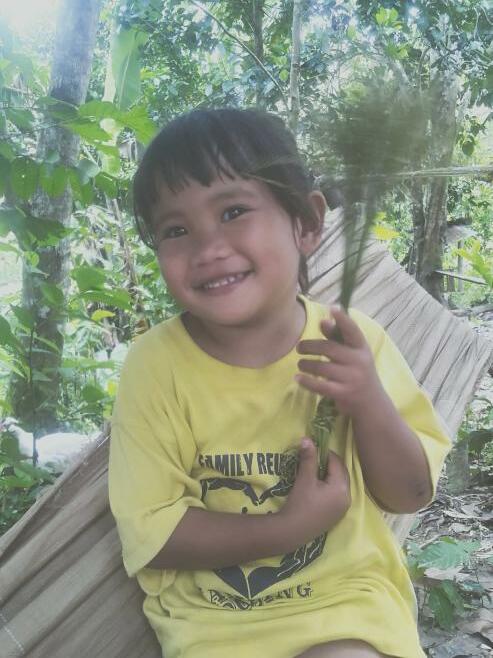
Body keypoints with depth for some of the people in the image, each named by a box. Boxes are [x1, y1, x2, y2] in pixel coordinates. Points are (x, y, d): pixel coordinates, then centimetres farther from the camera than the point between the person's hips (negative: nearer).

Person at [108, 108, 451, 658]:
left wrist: (370, 402, -22)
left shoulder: (356, 344, -11)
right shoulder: (156, 365, -14)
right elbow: (149, 535, -12)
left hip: (344, 591, 1)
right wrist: (288, 528, -22)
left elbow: (411, 495, -3)